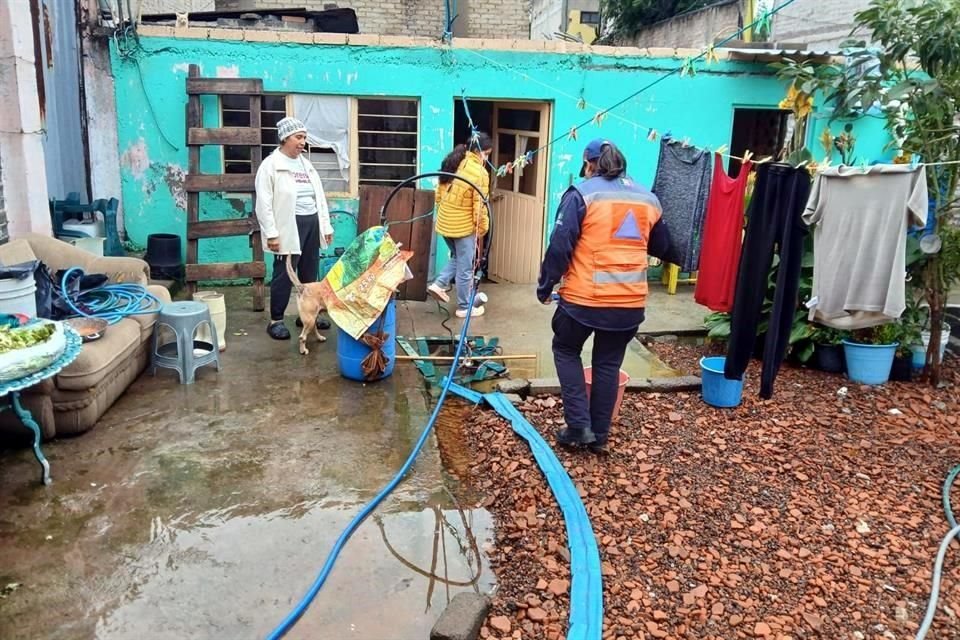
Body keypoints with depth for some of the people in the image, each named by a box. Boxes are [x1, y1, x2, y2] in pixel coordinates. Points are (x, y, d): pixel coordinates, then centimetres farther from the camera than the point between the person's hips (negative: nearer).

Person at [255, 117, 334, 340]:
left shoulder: (306, 164, 15)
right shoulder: (271, 164, -6)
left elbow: (319, 197, 18)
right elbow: (264, 203, -11)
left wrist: (326, 226, 13)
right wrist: (271, 234, -16)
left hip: (312, 223, 7)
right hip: (289, 226, -7)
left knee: (310, 273, 12)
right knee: (284, 275, -2)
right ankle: (276, 320, 8)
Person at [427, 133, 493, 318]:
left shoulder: (452, 164, 6)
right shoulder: (479, 172, -17)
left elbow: (439, 193, 12)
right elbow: (480, 206, -18)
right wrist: (482, 228, -6)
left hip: (444, 223, 7)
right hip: (464, 227, -7)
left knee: (457, 258, 28)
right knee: (465, 268, 6)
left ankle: (439, 284, 15)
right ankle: (465, 307, 16)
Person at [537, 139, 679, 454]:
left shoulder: (582, 194, -5)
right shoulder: (648, 198, 11)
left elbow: (559, 246, -10)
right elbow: (662, 248, 22)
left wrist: (545, 286, 0)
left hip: (584, 298, -4)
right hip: (631, 301, 4)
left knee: (566, 350, 18)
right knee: (608, 364, 17)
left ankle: (578, 425, 11)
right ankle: (599, 435, 23)